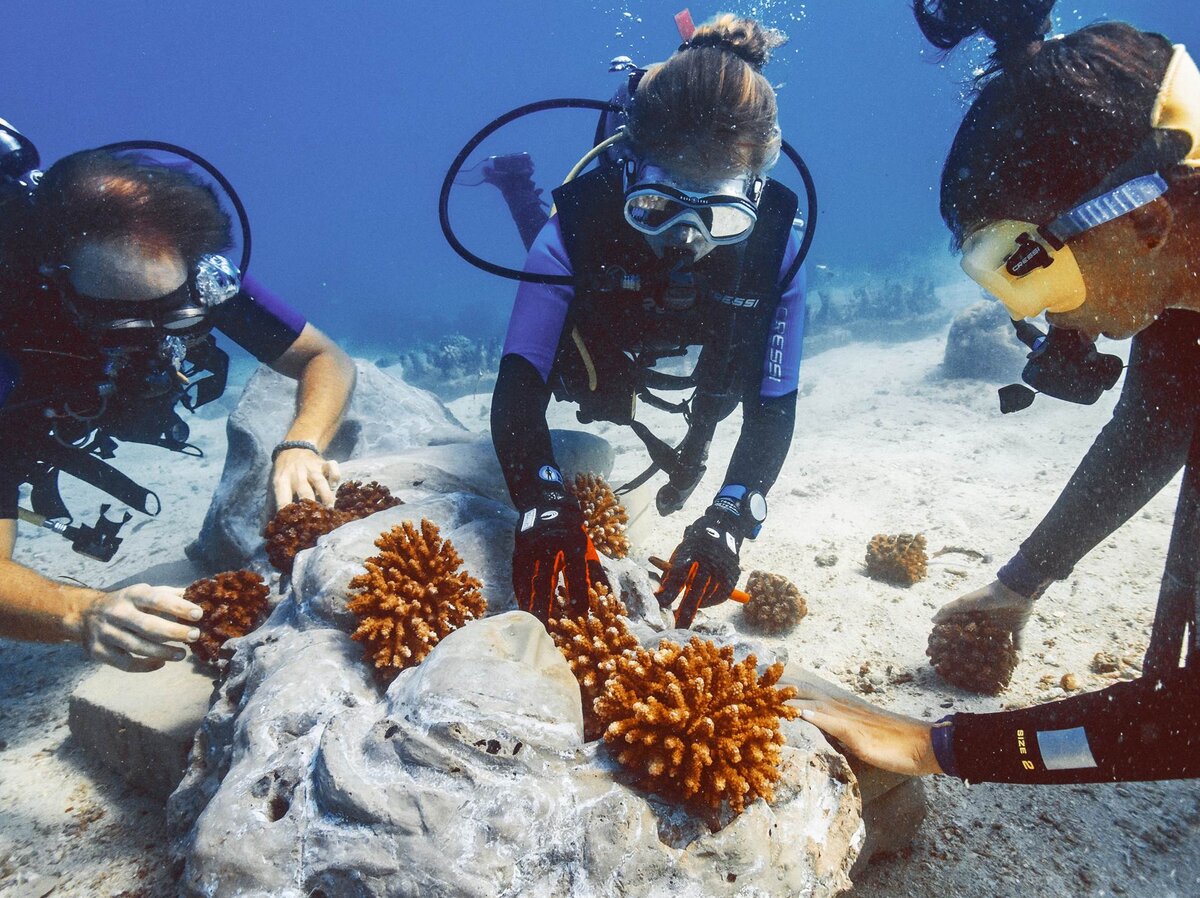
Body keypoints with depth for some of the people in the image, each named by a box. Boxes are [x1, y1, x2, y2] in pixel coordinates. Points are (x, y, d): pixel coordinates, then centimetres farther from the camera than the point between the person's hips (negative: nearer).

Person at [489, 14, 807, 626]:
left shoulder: (775, 249, -39)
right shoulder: (580, 220, -44)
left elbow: (771, 409, -35)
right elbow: (518, 389, -47)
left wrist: (726, 523, -52)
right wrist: (545, 508, -65)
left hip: (679, 376, 1)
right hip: (585, 372, -1)